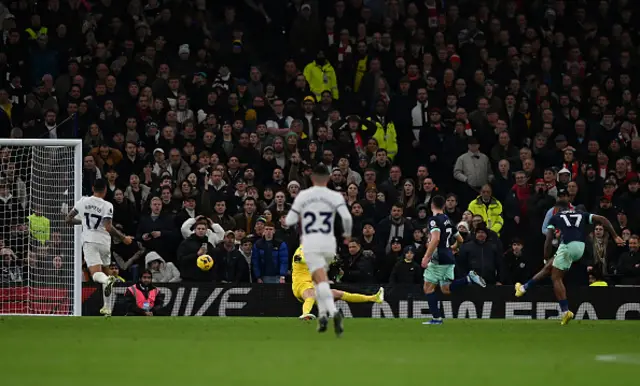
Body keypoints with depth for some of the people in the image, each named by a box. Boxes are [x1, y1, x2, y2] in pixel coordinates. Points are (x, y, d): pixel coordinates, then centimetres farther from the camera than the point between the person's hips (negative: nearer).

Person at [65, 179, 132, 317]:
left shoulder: (83, 201, 3)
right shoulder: (107, 206, -6)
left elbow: (68, 219, 10)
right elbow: (108, 228, -16)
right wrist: (124, 238, -4)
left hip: (89, 241, 0)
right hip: (104, 242, 0)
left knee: (96, 274, -11)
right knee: (105, 270, 20)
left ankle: (107, 280, -50)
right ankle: (107, 307, 21)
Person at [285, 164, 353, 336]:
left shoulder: (302, 196, 3)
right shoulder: (335, 196, 2)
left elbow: (289, 221, 4)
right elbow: (347, 217, -12)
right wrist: (347, 233, 7)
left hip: (310, 244, -2)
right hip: (329, 244, 3)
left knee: (322, 280, -16)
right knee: (318, 278, 26)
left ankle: (333, 311, -39)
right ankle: (322, 314, 18)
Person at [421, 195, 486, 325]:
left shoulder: (434, 219, -9)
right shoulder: (448, 220, 15)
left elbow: (435, 239, -25)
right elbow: (460, 239, 25)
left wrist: (426, 257, -25)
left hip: (439, 259, -8)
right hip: (450, 259, 8)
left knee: (428, 287, 2)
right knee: (446, 289, 13)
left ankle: (436, 318, -2)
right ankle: (469, 278, -4)